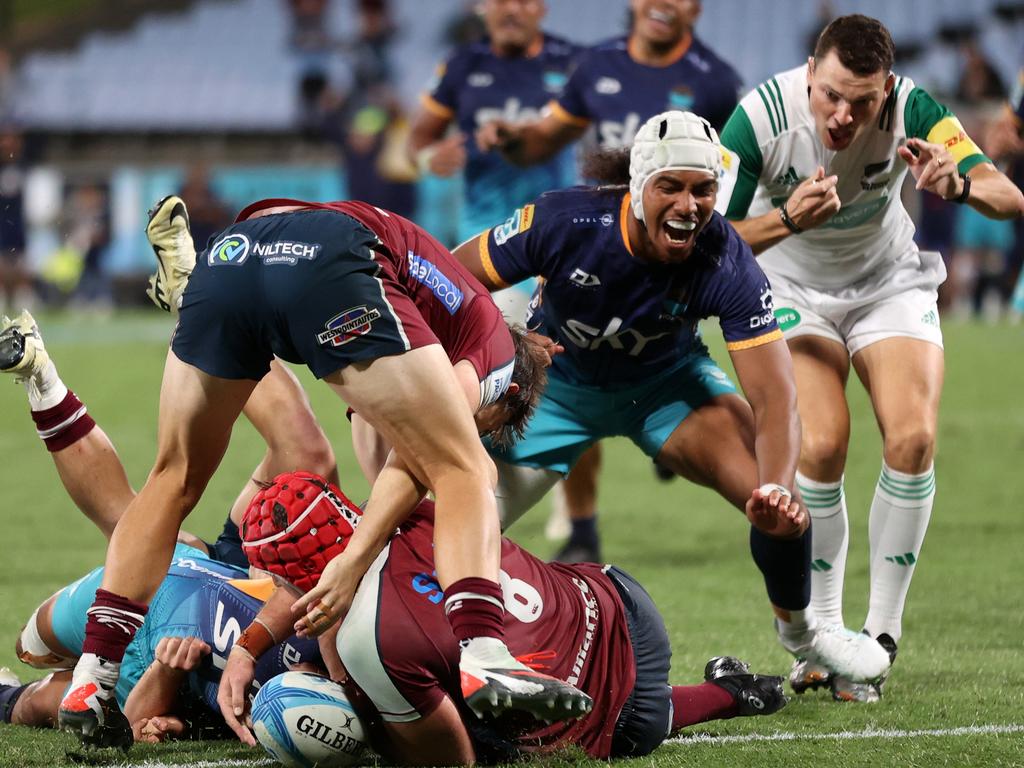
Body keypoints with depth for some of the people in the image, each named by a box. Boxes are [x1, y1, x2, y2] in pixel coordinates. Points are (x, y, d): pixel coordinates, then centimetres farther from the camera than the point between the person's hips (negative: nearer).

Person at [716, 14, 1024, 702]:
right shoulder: (763, 116, -28)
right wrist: (788, 219, -43)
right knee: (820, 445, -22)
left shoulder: (911, 109, -25)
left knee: (913, 439, -18)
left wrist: (959, 186, -49)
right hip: (791, 287, -1)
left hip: (890, 283, 2)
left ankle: (879, 638, -7)